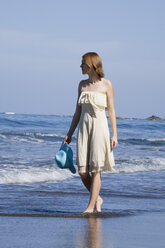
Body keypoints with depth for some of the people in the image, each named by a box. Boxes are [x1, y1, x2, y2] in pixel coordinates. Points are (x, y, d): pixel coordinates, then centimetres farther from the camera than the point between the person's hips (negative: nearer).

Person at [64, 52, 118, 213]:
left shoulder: (106, 85, -2)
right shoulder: (82, 85, 11)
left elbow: (111, 111, -1)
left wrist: (114, 135, -6)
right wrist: (69, 133, 13)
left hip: (99, 127, -4)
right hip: (84, 127, 5)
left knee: (95, 170, -4)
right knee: (82, 171, -1)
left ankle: (91, 206, 0)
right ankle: (97, 199, 20)